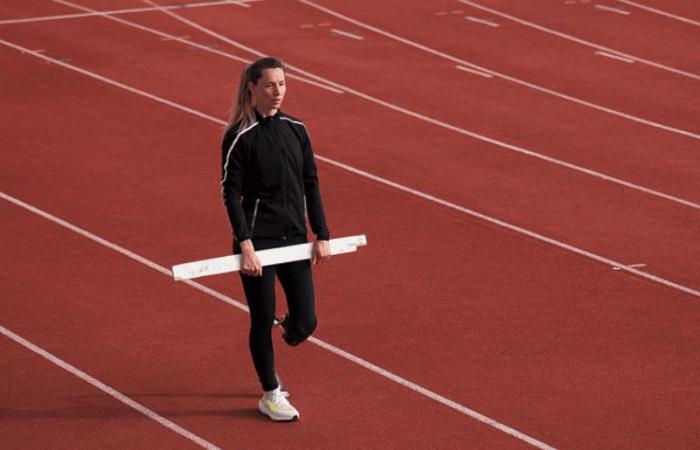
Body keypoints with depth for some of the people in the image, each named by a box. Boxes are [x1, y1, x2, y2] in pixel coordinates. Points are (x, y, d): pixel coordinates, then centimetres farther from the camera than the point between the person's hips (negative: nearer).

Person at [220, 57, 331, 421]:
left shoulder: (296, 129, 5)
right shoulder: (239, 137, -10)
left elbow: (310, 184, 9)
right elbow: (231, 193, -12)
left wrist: (322, 235, 5)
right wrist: (245, 246, -19)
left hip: (294, 238, 5)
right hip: (257, 240, -5)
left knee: (304, 323, 2)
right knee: (263, 319, 5)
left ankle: (268, 357, 36)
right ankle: (270, 395, 23)